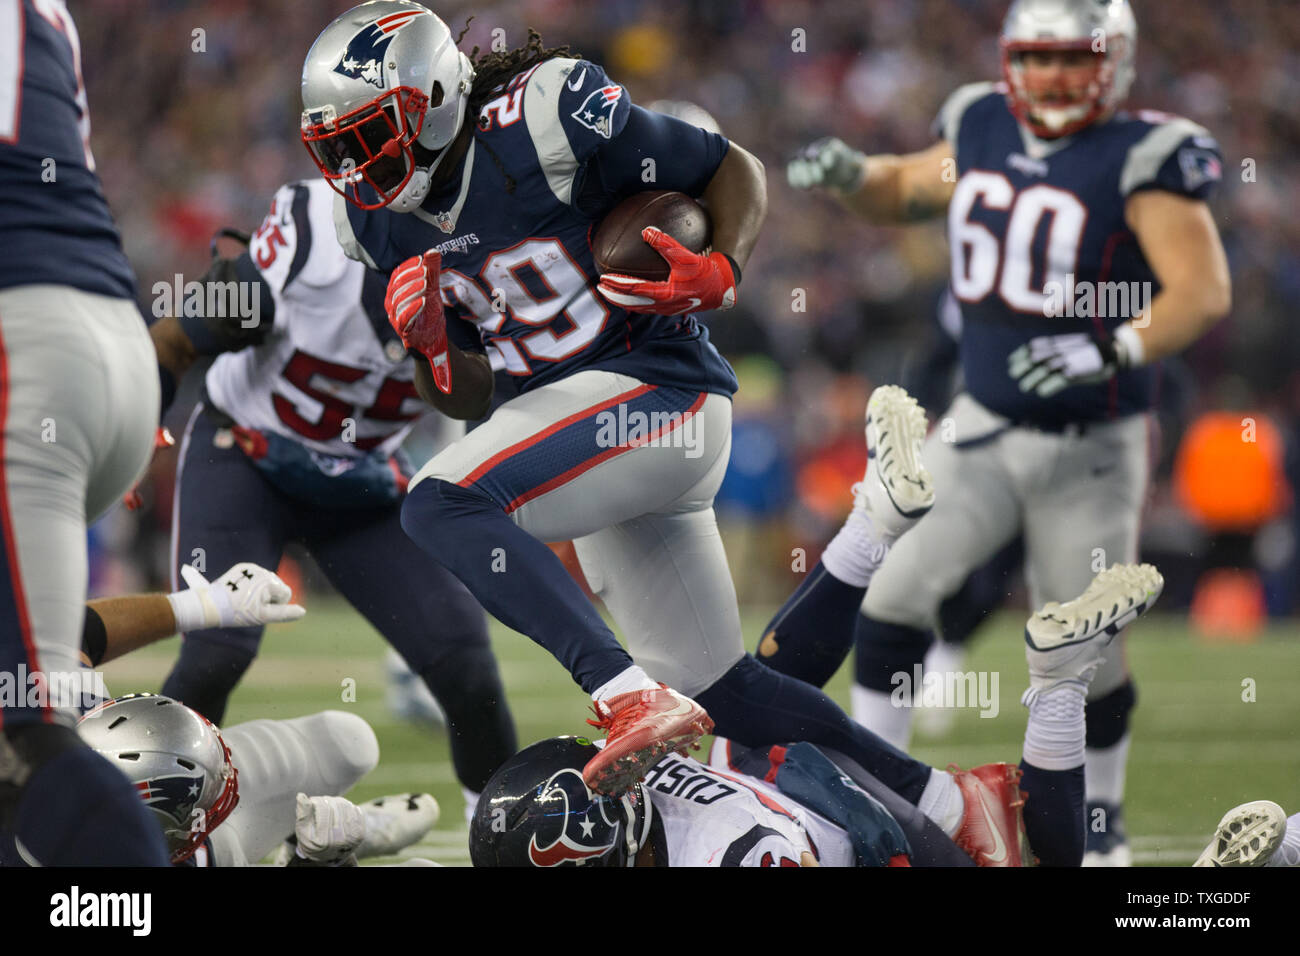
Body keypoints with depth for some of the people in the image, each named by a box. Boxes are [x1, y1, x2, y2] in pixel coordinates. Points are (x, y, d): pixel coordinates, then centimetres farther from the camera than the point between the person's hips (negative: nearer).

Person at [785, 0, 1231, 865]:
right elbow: (908, 189, 24)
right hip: (985, 428, 4)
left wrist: (1112, 350, -39)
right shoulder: (982, 129, 3)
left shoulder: (1142, 158, -15)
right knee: (891, 592, -11)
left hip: (1091, 446, -4)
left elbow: (1205, 289, -25)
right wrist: (849, 174, 2)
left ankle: (1099, 824, 30)